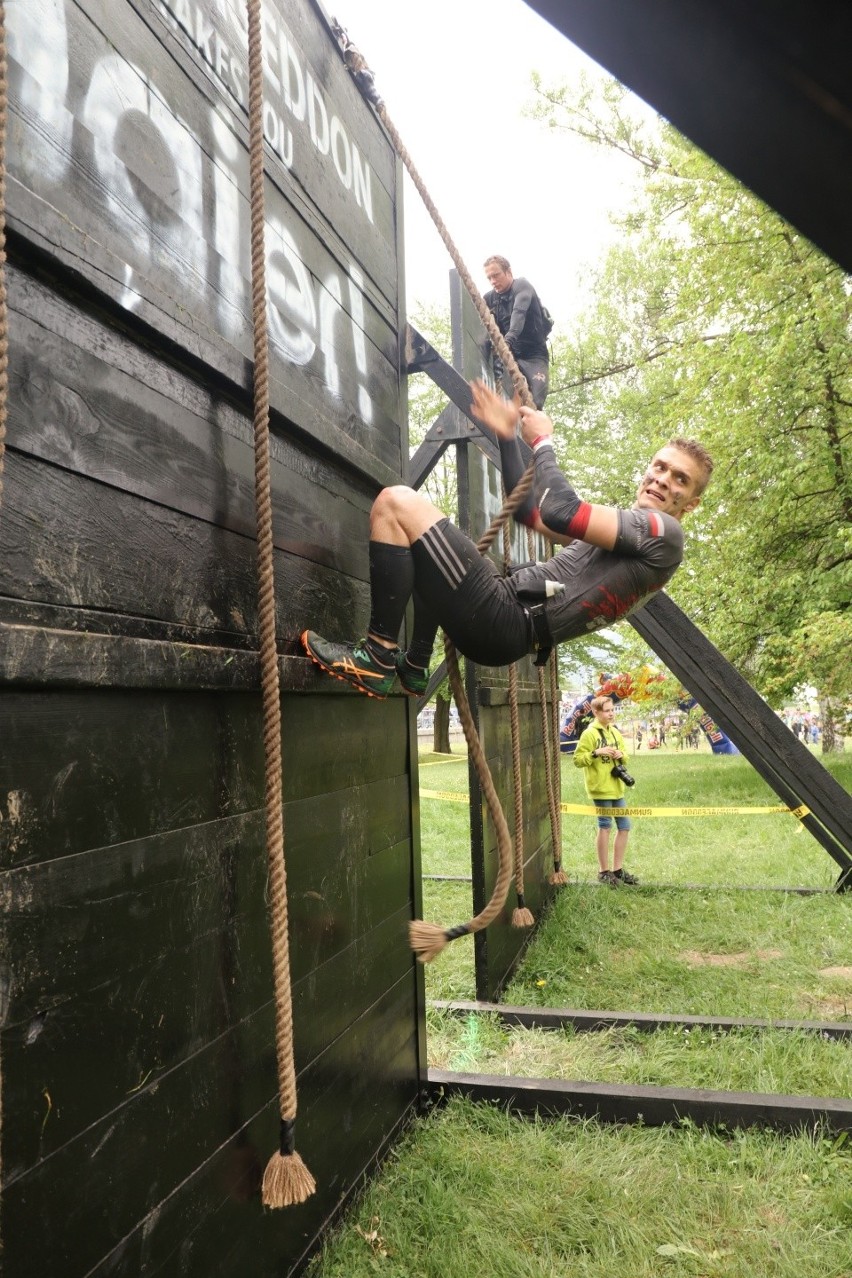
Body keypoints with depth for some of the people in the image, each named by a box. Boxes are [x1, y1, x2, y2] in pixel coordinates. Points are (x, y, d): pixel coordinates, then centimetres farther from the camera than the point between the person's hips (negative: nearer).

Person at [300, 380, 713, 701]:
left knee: (396, 502, -14)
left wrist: (542, 441, -2)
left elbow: (560, 512, -17)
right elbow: (529, 512, 31)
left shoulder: (664, 532, -5)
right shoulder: (624, 533, 25)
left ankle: (378, 658, -15)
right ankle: (414, 667, 17)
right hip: (507, 618, 10)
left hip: (502, 621, -10)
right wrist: (507, 437, 25)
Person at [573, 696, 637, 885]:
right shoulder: (589, 733, -11)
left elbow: (624, 757, 18)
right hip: (600, 788, -7)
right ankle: (604, 871, 12)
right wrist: (597, 752, -24)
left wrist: (621, 755, -4)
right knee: (605, 827, 0)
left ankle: (617, 869, 21)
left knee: (624, 827, 9)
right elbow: (578, 760, -13)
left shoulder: (615, 732, 10)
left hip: (616, 787, 7)